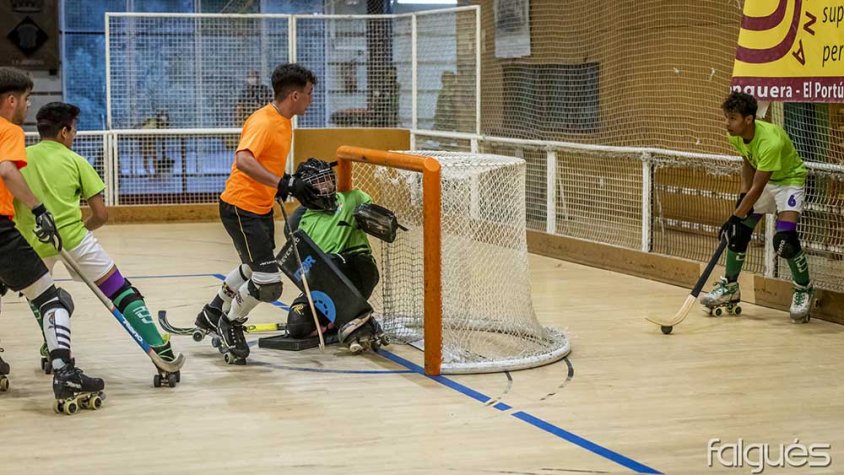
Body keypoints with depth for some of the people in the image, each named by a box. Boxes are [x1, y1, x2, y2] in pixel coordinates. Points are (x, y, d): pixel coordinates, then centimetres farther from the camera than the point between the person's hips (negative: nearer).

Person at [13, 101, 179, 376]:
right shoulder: (75, 161, 6)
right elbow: (101, 215, 5)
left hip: (33, 243, 2)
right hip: (74, 239, -2)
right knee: (122, 292, 3)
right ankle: (159, 348, -8)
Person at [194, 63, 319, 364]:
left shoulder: (284, 121, 9)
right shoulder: (263, 122, -22)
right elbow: (243, 161, -39)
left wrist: (286, 182, 14)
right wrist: (283, 183, -44)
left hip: (262, 208, 11)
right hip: (241, 209, -11)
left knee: (253, 269, 27)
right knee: (267, 283, -13)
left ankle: (213, 315, 45)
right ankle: (230, 324, 12)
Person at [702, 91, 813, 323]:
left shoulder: (770, 142, -38)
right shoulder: (737, 135, -14)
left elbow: (757, 189, -32)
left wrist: (736, 216, -28)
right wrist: (742, 196, -4)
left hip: (789, 180, -8)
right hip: (762, 180, 8)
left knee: (784, 239, -23)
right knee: (738, 232, 3)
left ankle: (804, 290, -1)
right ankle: (730, 286, 19)